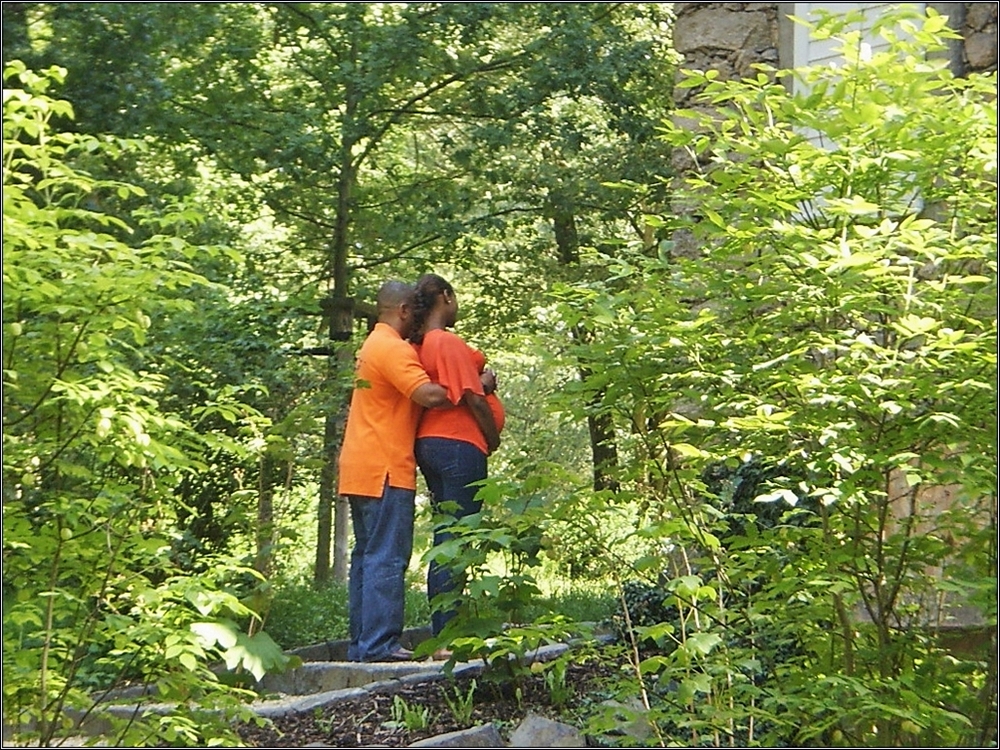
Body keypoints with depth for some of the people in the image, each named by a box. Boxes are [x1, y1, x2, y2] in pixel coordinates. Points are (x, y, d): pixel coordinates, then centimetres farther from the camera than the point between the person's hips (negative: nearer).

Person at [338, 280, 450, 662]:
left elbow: (412, 394, 20)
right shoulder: (393, 348, -12)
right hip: (384, 470, -10)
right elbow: (428, 394, -24)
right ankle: (379, 643, -10)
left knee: (366, 556, 11)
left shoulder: (373, 345, 21)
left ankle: (361, 643, 13)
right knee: (387, 558, -9)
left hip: (360, 469, 10)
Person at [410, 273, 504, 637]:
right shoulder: (449, 342, -12)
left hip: (430, 444, 9)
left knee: (446, 543, 12)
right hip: (459, 445, -9)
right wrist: (494, 440, 1)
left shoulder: (419, 345, 14)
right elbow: (473, 398, -13)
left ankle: (442, 634, 15)